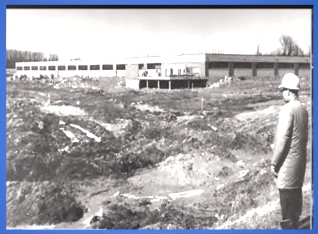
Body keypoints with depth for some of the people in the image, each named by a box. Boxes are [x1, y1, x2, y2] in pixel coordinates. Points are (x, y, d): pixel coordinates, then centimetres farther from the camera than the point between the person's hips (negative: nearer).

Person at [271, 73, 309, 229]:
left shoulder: (287, 109, -17)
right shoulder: (303, 109, 7)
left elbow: (282, 138, -19)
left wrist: (274, 162, -12)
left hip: (288, 161, -9)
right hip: (300, 159, 9)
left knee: (286, 196, -1)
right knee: (296, 192, 16)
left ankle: (287, 225, 5)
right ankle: (294, 225, 28)